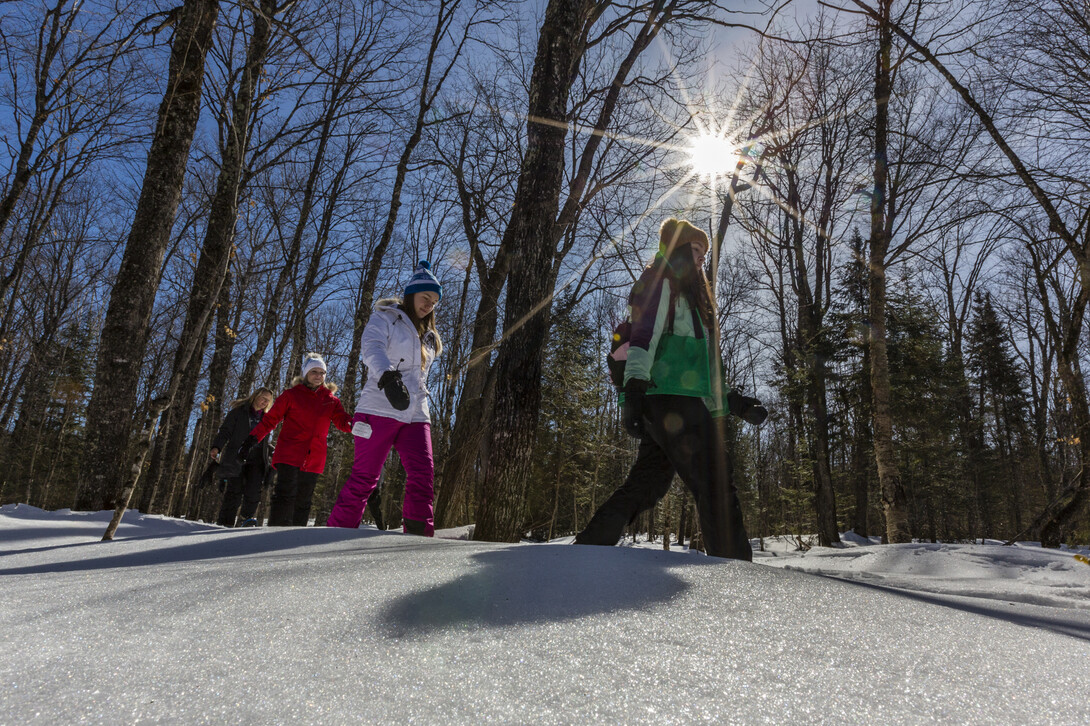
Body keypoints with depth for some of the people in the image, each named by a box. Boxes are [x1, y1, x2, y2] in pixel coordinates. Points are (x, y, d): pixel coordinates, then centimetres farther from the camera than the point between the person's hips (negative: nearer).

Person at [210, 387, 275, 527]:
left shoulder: (265, 418, 20)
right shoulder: (238, 412, 6)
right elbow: (225, 431, -1)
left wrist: (274, 453, 19)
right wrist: (216, 447, -15)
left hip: (255, 461, 4)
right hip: (235, 459, -3)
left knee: (253, 491, -14)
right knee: (234, 491, -10)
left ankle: (247, 516, 7)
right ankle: (225, 523, 0)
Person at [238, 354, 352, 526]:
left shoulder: (331, 400, 13)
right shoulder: (291, 395, 6)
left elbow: (343, 421, 0)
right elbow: (270, 419, 6)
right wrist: (252, 439, -5)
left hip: (314, 459, 3)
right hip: (289, 455, -3)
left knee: (303, 502, 6)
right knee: (285, 495, -15)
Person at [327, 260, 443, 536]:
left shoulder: (429, 337, 25)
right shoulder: (385, 318, 4)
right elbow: (372, 347, -16)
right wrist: (388, 378, -34)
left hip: (416, 415, 6)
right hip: (381, 409, -6)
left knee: (423, 476, -7)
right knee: (364, 476, -7)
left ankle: (418, 534, -5)